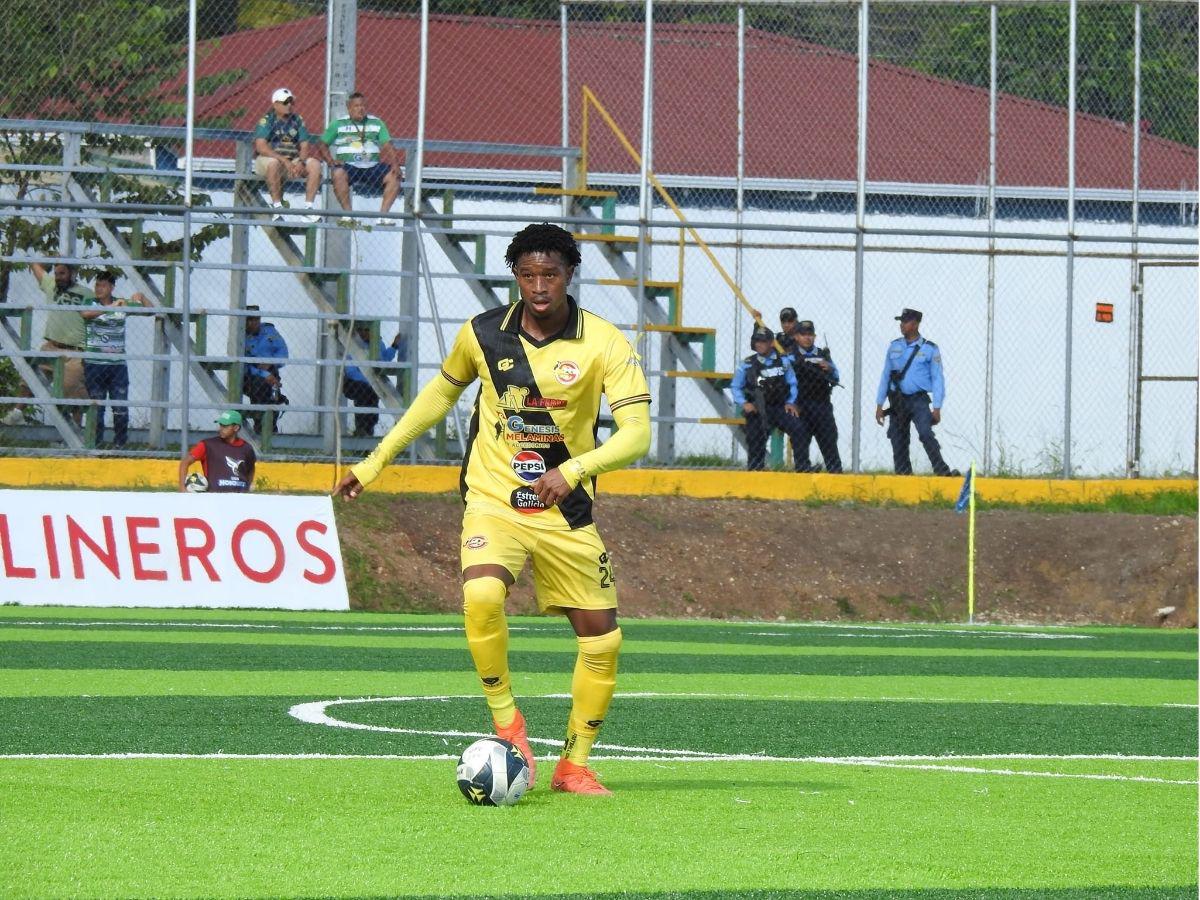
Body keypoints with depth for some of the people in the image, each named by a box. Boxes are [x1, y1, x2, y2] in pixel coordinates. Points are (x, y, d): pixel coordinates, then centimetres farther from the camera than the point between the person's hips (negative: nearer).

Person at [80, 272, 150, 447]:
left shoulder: (123, 304, 8)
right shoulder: (90, 304, 0)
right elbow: (85, 313, -24)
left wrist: (141, 296, -4)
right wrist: (111, 307, -30)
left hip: (118, 365, 2)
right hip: (94, 364, -2)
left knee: (121, 407, -1)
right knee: (96, 406, 2)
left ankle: (120, 443, 7)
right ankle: (95, 444, 9)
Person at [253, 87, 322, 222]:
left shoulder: (298, 120, 11)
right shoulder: (267, 120, -5)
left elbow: (304, 146, 7)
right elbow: (260, 147, -17)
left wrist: (301, 162, -16)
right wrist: (283, 160, -25)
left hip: (293, 162, 5)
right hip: (268, 159, -5)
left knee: (315, 165, -18)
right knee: (274, 164, -39)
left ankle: (308, 207, -22)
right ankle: (277, 207, -34)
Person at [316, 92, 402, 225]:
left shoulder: (376, 123, 15)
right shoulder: (338, 124, 9)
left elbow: (387, 145, 9)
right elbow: (321, 144, 7)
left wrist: (394, 164, -9)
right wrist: (331, 161, -11)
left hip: (372, 166, 2)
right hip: (348, 165, -2)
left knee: (394, 176, -23)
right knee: (339, 173, -36)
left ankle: (383, 214, -22)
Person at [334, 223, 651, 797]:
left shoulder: (605, 344, -10)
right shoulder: (483, 334, -3)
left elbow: (636, 433, -16)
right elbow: (441, 393, 16)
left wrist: (573, 469, -32)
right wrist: (376, 461, 17)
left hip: (565, 512, 1)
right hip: (493, 502, -1)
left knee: (602, 641, 0)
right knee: (482, 596, -31)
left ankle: (574, 765, 20)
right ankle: (506, 722, -12)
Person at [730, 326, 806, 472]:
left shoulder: (783, 362, 4)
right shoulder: (747, 364, 2)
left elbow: (792, 383, 11)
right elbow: (735, 387, 8)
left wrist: (790, 402, -2)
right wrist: (744, 404, -7)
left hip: (780, 407, 0)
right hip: (757, 410, 0)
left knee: (798, 430, -20)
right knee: (755, 444, -1)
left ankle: (803, 469, -16)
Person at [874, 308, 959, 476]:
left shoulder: (930, 349, 0)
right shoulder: (894, 346, 11)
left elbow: (937, 379, -1)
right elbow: (885, 376, 16)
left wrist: (937, 408, -8)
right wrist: (879, 404, 12)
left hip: (918, 400, -4)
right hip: (897, 402, 4)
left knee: (926, 433, -24)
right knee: (898, 442, 2)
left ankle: (942, 470, -30)